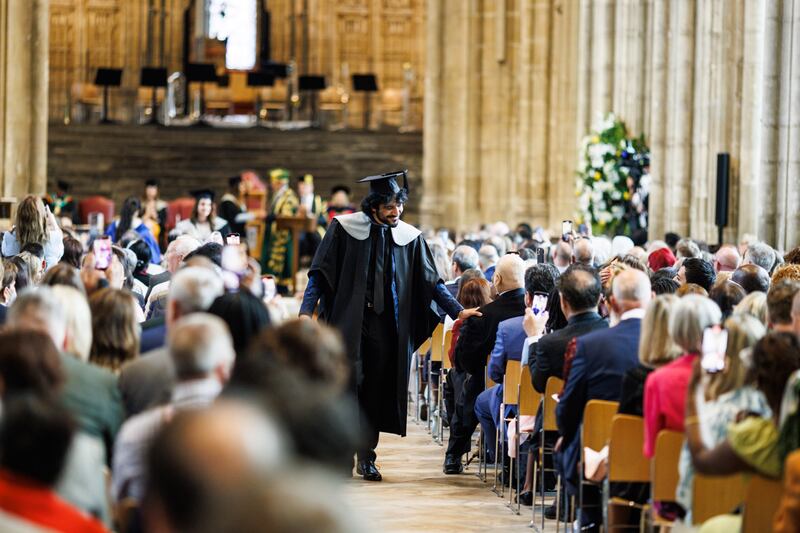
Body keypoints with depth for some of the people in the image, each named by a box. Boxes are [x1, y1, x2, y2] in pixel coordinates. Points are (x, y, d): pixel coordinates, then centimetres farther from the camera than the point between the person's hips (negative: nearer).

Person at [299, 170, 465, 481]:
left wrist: (457, 311, 4)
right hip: (348, 319, -2)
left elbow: (431, 282, 10)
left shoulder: (410, 237, 5)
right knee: (348, 383, -7)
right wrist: (307, 309, -12)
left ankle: (366, 456, 13)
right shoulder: (344, 228, -3)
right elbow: (321, 272, -2)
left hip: (385, 324, 3)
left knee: (377, 389, 4)